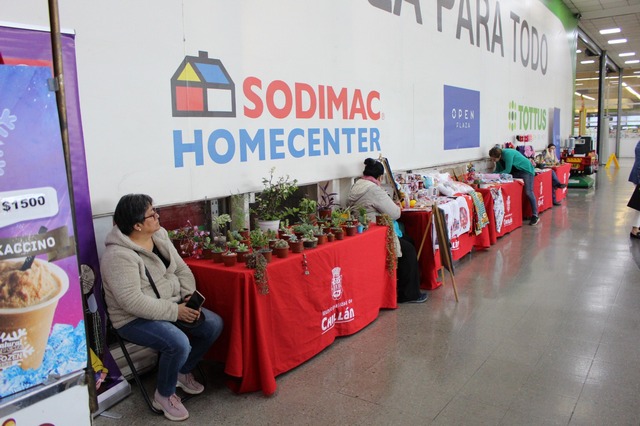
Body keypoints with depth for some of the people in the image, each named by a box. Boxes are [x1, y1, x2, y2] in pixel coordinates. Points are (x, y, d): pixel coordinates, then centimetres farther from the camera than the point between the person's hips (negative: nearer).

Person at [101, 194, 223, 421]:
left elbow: (181, 269, 7)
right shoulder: (118, 255, -24)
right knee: (179, 343, -30)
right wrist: (175, 312, -26)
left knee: (214, 324, -5)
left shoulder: (159, 235, 1)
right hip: (134, 319, -8)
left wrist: (190, 296, -10)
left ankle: (183, 372, 18)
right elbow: (133, 302, -29)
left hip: (171, 305, 8)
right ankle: (164, 395, 0)